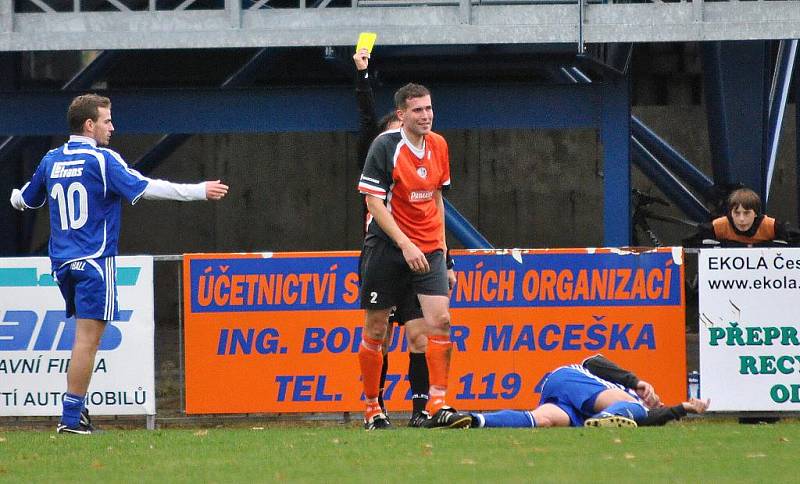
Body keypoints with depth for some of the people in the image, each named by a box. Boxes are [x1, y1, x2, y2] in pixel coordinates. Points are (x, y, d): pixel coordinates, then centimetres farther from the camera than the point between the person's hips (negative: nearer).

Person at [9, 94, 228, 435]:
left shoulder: (52, 160, 9)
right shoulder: (102, 160, -9)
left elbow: (24, 200, 24)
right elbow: (143, 188, -14)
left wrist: (14, 196, 50)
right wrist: (200, 191, -10)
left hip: (62, 262, 7)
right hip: (95, 263, -7)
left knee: (86, 335, 18)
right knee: (88, 338, -7)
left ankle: (78, 409, 11)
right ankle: (71, 418, -11)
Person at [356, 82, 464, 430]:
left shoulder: (438, 146, 7)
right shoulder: (385, 146, -11)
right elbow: (374, 202, -14)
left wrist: (441, 249, 16)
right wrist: (406, 245, -21)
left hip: (428, 250, 4)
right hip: (387, 248, -4)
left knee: (439, 319, -12)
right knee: (375, 329, 3)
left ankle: (437, 407, -11)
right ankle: (372, 410, 16)